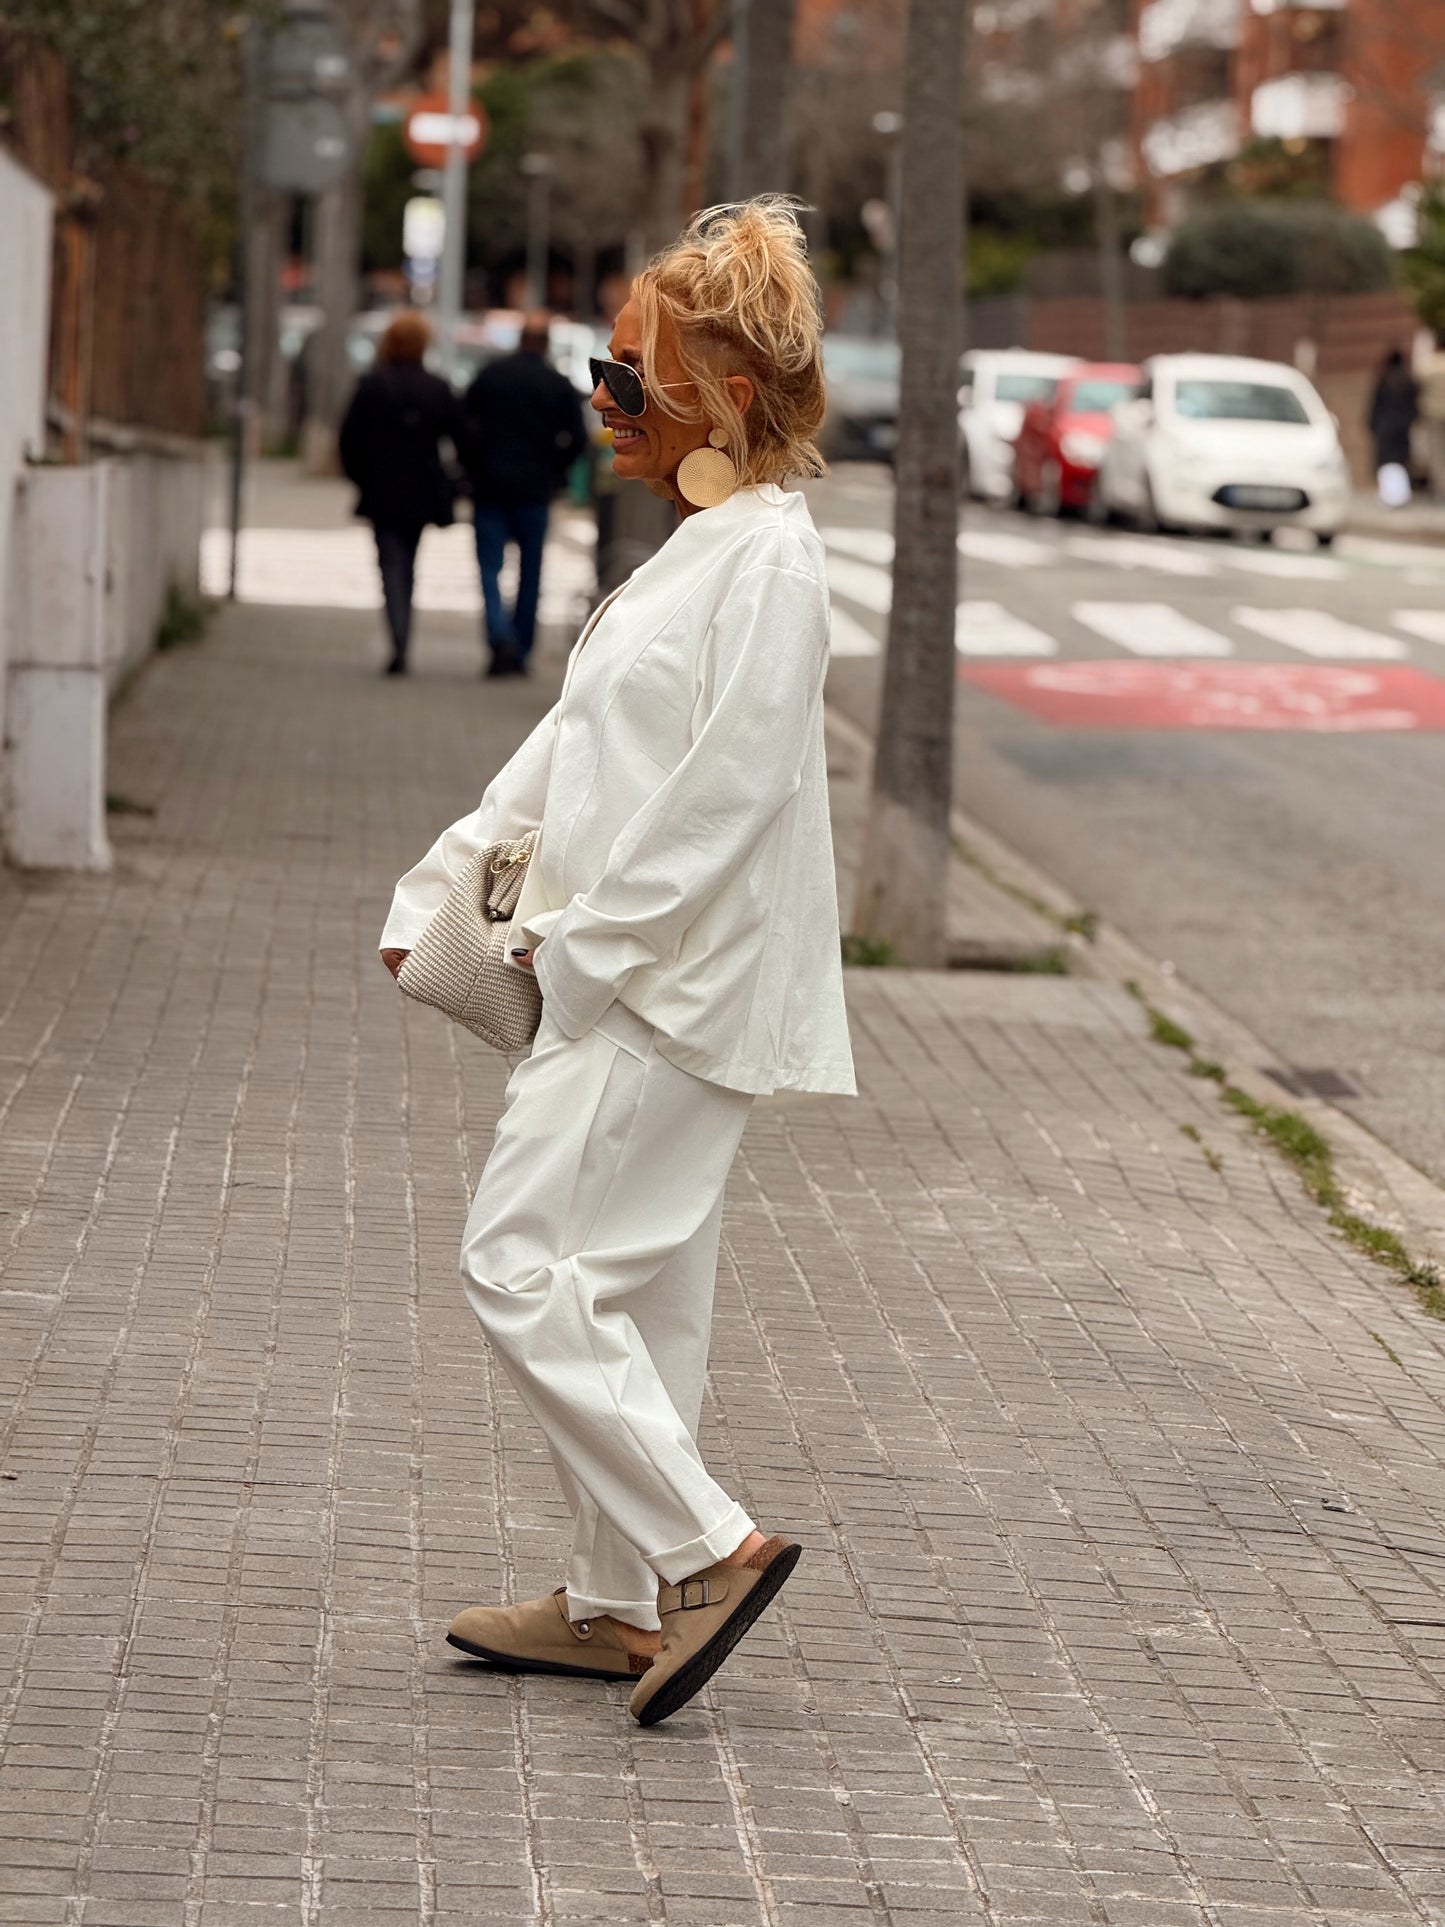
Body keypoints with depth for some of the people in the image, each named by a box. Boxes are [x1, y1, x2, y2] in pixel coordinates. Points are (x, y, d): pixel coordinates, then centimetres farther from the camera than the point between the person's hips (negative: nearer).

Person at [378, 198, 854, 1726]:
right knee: (628, 1288, 12)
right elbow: (570, 744, 20)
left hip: (673, 984, -10)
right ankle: (623, 1603, 18)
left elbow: (729, 790, -21)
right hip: (629, 981, 10)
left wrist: (584, 944, -16)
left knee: (522, 1266, -11)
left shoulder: (767, 557, -15)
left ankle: (706, 1547, -7)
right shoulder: (695, 550, 16)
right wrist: (439, 886, 15)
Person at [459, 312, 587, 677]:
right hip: (535, 491, 1)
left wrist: (473, 469, 9)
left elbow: (464, 427, -3)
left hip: (491, 486, -1)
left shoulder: (490, 375, 0)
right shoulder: (559, 385, 0)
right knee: (530, 574, 10)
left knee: (491, 568, 0)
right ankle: (520, 652, 13)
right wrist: (552, 473, 11)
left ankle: (501, 640, -20)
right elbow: (577, 439, -3)